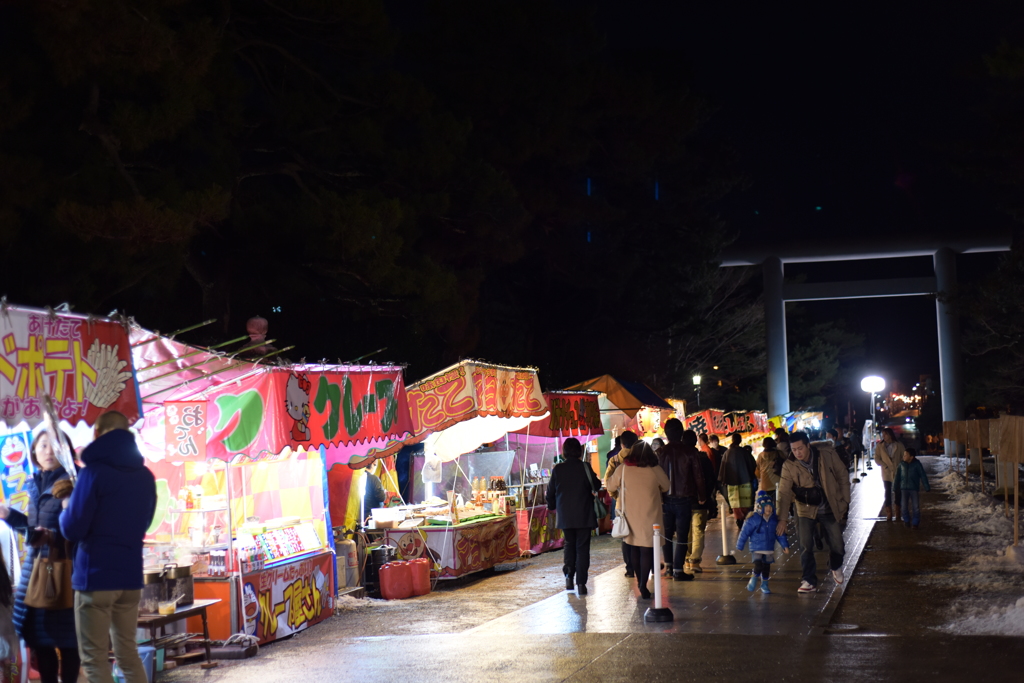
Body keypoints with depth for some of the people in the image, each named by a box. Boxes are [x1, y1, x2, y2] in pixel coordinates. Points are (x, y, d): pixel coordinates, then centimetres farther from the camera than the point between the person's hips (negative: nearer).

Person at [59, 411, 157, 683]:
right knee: (128, 653, 14)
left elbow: (73, 530, -11)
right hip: (130, 575, 6)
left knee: (94, 658, 0)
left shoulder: (94, 471, -11)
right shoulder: (145, 476, 10)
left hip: (96, 576, -6)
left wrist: (67, 508, 8)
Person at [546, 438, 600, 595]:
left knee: (569, 544, 19)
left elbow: (550, 492, 5)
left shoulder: (557, 469, -2)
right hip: (584, 515, -2)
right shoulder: (584, 467, -9)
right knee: (582, 547, 3)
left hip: (565, 516, 2)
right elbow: (596, 487, -3)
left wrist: (552, 506, 22)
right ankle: (581, 583, -2)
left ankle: (568, 574, 4)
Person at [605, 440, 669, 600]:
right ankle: (643, 585, -8)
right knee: (647, 550, -1)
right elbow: (666, 487, 8)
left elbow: (610, 486, 6)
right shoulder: (655, 470, -8)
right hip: (650, 518, -2)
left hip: (630, 517, 2)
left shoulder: (623, 469, -6)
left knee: (634, 550, 16)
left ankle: (640, 581, 27)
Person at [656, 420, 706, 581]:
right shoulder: (691, 451, -6)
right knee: (682, 535, 1)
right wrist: (701, 496, 9)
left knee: (667, 533, 17)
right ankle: (678, 570, -1)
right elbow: (698, 476, -3)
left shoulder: (662, 452, -1)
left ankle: (669, 565, 18)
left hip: (666, 499, 2)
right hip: (684, 499, -2)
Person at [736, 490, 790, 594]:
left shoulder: (774, 520, 1)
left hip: (769, 549, 4)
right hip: (756, 549, -4)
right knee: (758, 565, -16)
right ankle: (753, 580, 10)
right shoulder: (753, 519, -13)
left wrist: (785, 545, 7)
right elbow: (744, 532, -7)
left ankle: (764, 585, 28)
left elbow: (780, 534, 10)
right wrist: (739, 546, -3)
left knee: (766, 568, 11)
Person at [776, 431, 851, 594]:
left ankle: (836, 566, 38)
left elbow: (843, 477, -3)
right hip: (806, 510, 0)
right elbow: (784, 493, -12)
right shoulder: (789, 466, -14)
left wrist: (845, 501, -2)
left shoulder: (827, 454, -15)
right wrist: (782, 519, -19)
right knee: (806, 546, -9)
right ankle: (809, 582, 4)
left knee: (837, 544, 6)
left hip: (831, 508, 0)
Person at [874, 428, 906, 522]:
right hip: (886, 473, 0)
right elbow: (877, 459, 1)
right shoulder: (880, 446, 2)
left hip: (897, 473, 0)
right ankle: (889, 515, 3)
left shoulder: (899, 445, 0)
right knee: (888, 493, -1)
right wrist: (885, 466, -11)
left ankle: (897, 515, 15)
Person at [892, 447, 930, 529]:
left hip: (914, 488, -3)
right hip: (904, 488, 3)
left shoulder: (917, 464, -7)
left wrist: (927, 487, -5)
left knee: (916, 506, -1)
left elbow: (923, 476, -4)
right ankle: (906, 521, 22)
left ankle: (915, 523, 9)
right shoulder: (902, 465, 1)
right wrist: (894, 489, 8)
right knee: (904, 506, 5)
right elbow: (897, 477, 7)